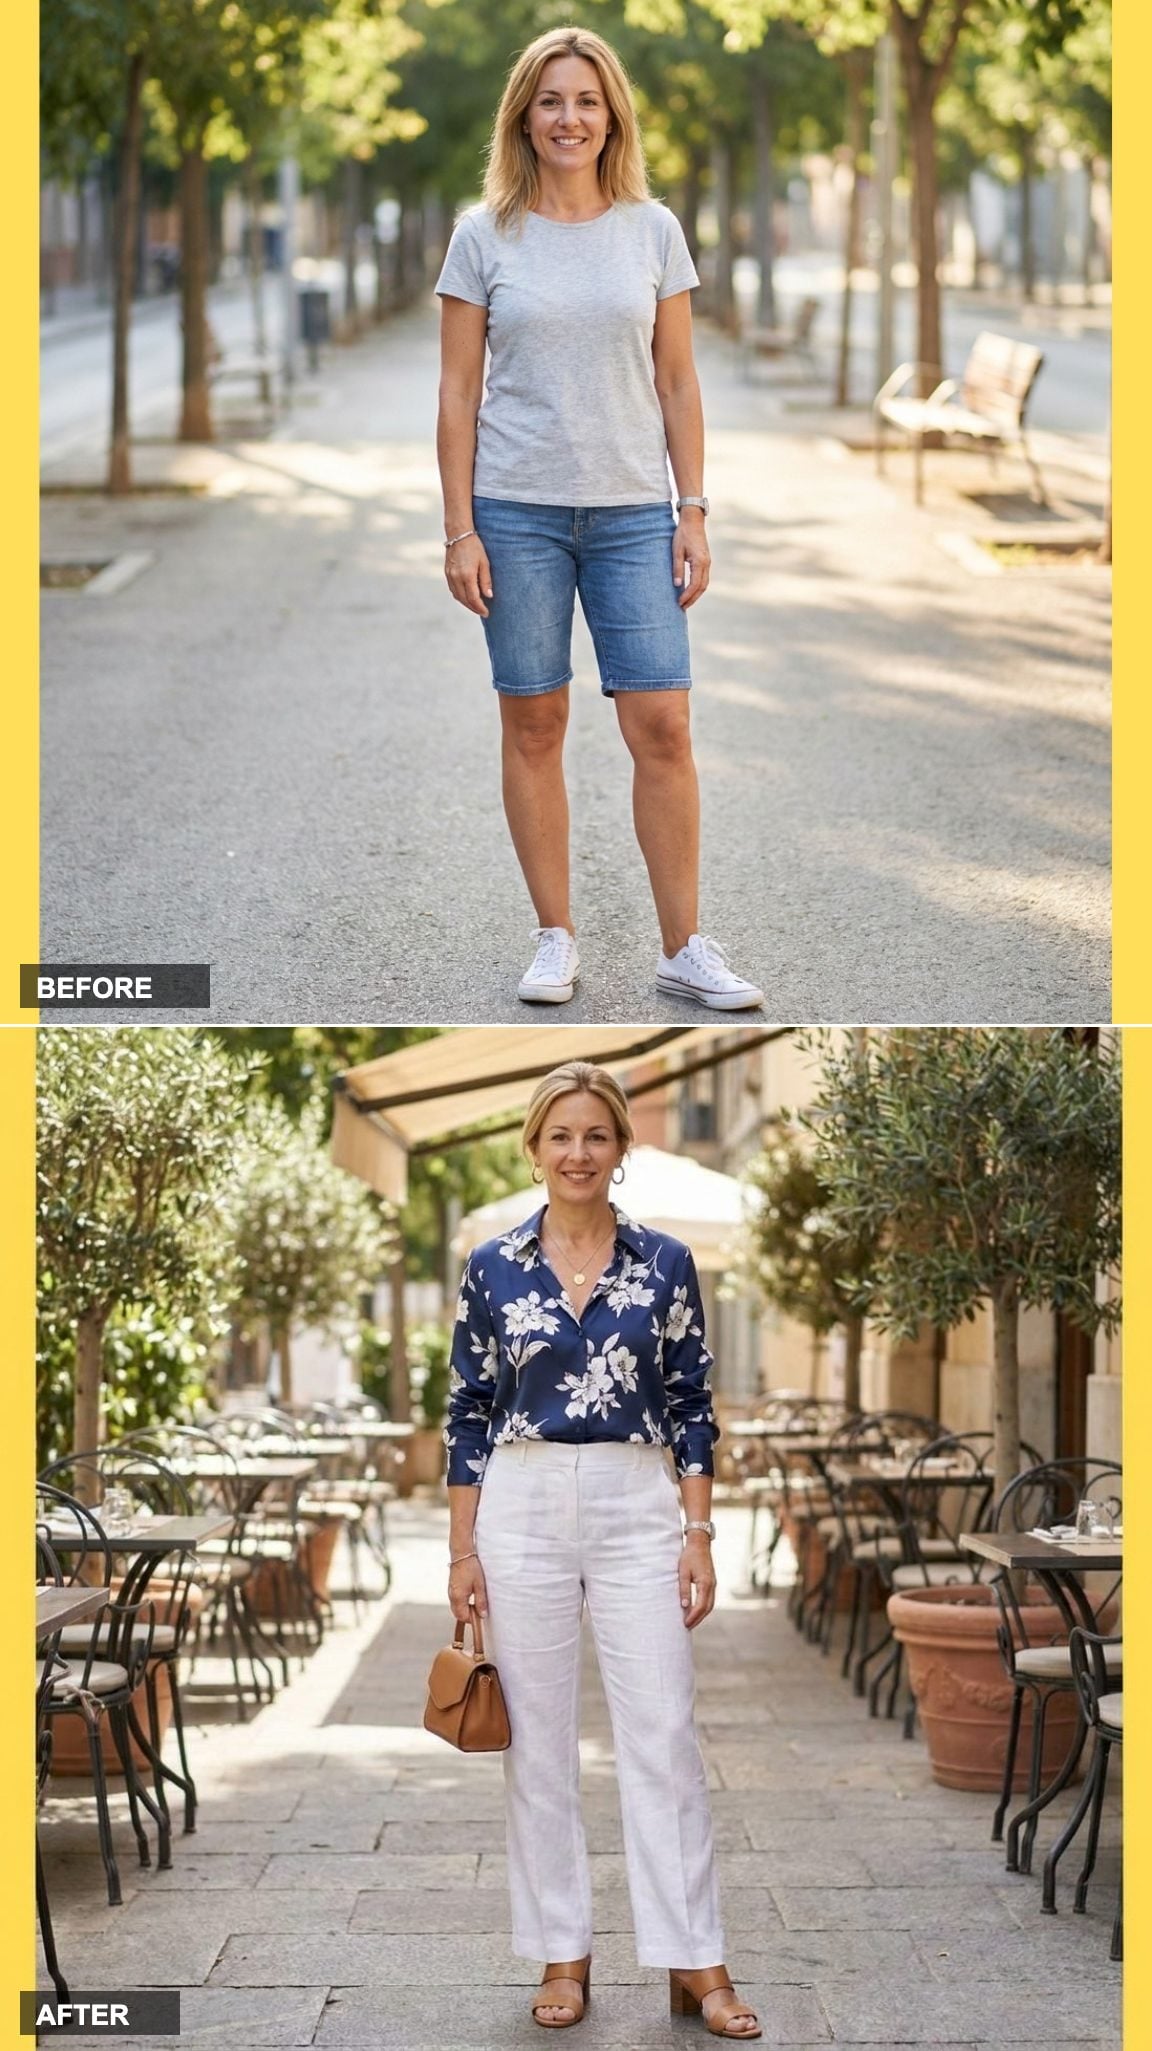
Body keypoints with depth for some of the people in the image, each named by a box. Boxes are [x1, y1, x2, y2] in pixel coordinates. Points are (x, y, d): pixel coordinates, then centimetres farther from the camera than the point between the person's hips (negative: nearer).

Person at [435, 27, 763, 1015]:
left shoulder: (653, 230, 5)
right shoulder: (484, 237, 2)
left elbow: (678, 386, 7)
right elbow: (459, 393, 2)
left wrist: (694, 512, 2)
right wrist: (459, 530, -4)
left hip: (633, 511, 1)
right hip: (517, 511, -1)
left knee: (662, 724, -3)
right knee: (534, 725, 4)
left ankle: (684, 947, 5)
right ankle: (557, 940, 15)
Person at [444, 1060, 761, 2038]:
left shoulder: (667, 1263, 2)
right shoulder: (493, 1268, 2)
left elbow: (692, 1407, 3)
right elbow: (469, 1414, 4)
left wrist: (700, 1537, -4)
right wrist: (462, 1548, 0)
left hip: (638, 1511, 0)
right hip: (523, 1511, 1)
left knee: (664, 1736, -2)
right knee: (539, 1741, 5)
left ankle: (696, 1964, 4)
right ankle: (563, 1955, 15)